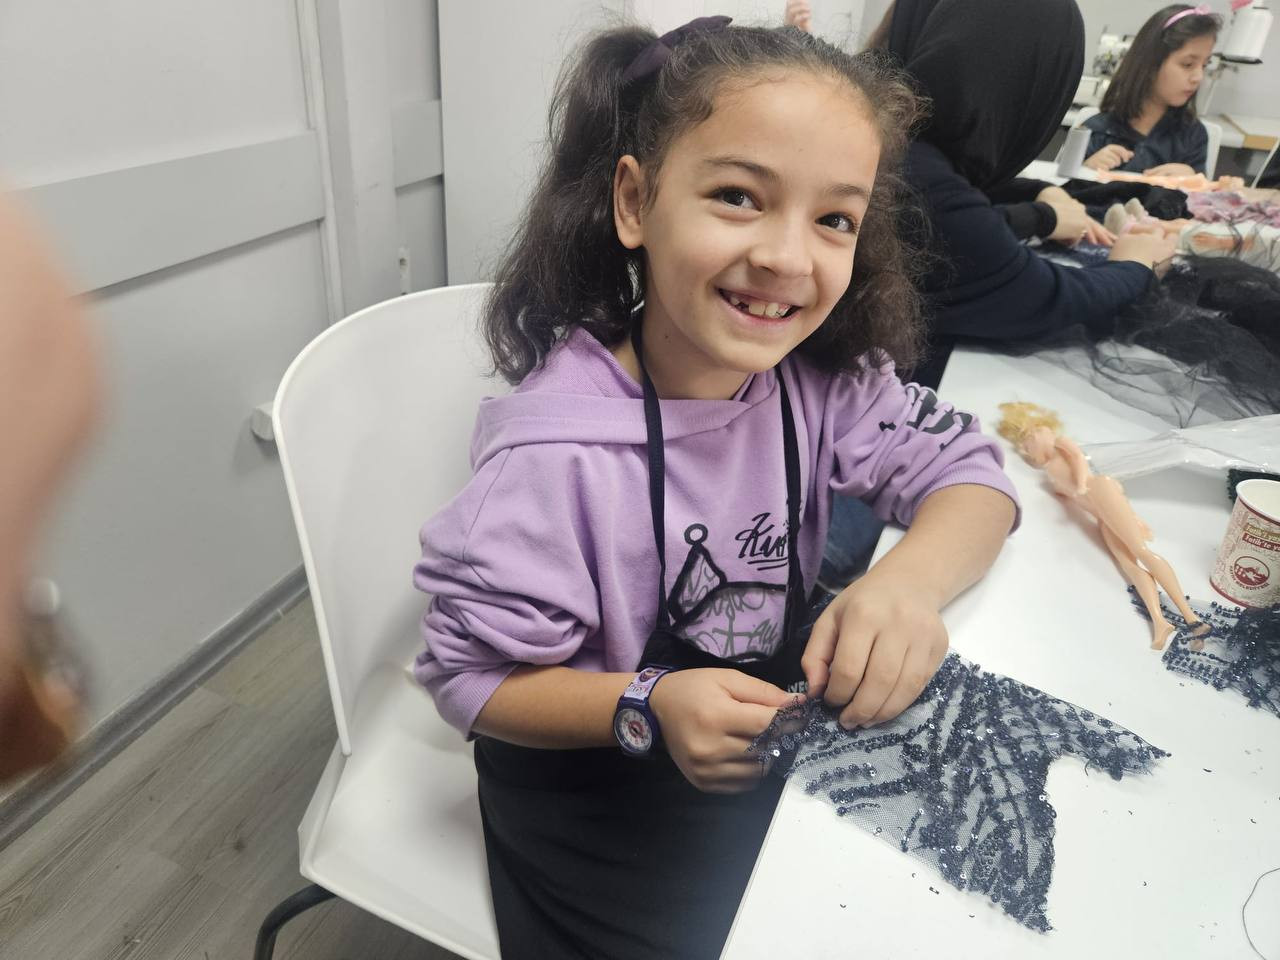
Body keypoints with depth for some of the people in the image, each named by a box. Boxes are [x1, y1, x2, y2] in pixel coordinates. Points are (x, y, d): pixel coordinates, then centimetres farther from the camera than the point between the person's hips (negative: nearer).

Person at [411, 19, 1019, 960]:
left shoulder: (822, 375, -13)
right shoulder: (559, 450, -29)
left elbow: (967, 470, -8)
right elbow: (472, 676, -20)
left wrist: (909, 579, -29)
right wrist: (649, 708, -34)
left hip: (773, 732, 5)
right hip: (597, 793, -4)